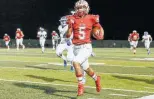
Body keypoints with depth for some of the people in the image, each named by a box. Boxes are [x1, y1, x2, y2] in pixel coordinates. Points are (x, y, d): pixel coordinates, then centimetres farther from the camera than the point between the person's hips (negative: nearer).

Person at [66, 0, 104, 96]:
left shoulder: (91, 18, -4)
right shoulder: (73, 19, 0)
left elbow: (100, 28, 11)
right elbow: (68, 35, 0)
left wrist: (101, 35, -9)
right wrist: (70, 26, -14)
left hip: (86, 47, -4)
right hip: (76, 47, 4)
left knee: (76, 62, -26)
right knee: (86, 68, 17)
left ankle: (81, 85, -12)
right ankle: (96, 78, 47)